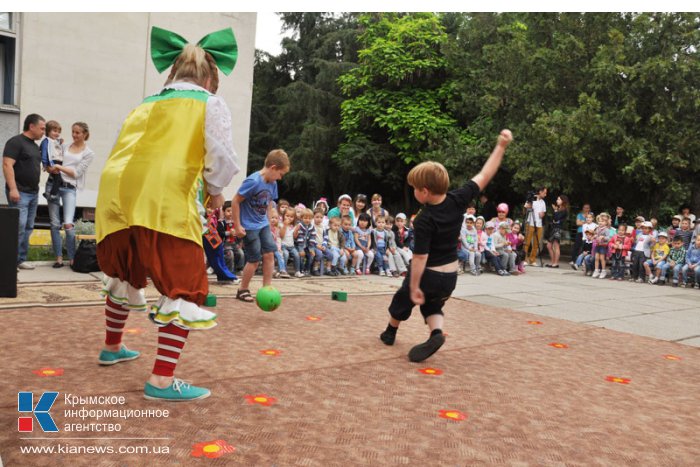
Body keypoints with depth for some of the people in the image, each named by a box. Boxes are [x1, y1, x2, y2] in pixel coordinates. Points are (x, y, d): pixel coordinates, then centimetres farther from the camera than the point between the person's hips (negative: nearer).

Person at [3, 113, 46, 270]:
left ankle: (21, 259, 14)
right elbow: (7, 165, -16)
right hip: (19, 192, -9)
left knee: (28, 228, 9)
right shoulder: (16, 142, -8)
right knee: (19, 227, -12)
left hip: (33, 193, 9)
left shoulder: (35, 146, 18)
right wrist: (13, 188, -23)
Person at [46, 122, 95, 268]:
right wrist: (51, 168, -3)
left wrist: (59, 167, -9)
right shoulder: (65, 146, 16)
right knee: (55, 224, 1)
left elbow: (76, 173, -3)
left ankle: (72, 258, -6)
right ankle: (59, 258, 6)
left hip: (70, 188, -4)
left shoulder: (88, 153, 5)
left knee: (68, 224, -17)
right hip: (54, 184, 4)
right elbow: (52, 166, 18)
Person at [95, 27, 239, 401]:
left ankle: (112, 347, 45)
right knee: (185, 287, 1)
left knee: (126, 273, 27)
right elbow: (221, 157, -2)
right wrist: (216, 191, 16)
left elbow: (126, 151, 23)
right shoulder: (209, 103, 11)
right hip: (165, 201, -7)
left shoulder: (146, 103, 27)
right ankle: (162, 380, -5)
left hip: (117, 195, 7)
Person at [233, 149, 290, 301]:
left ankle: (267, 289, 13)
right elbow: (235, 202, -19)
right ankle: (243, 290, 17)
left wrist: (268, 222, 15)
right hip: (249, 227, -7)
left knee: (269, 254, 2)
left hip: (263, 225, 7)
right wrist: (238, 226, -17)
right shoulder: (253, 181, -22)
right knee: (254, 259, -2)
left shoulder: (272, 184, 2)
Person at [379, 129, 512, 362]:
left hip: (428, 275, -5)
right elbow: (484, 176, -8)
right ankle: (436, 333, -4)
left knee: (402, 300, 24)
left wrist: (414, 287, -19)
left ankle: (390, 333, 46)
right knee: (432, 306, 26)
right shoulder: (457, 200, -14)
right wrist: (501, 146, -5)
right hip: (450, 276, 5)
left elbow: (420, 257, -27)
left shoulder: (424, 221, -27)